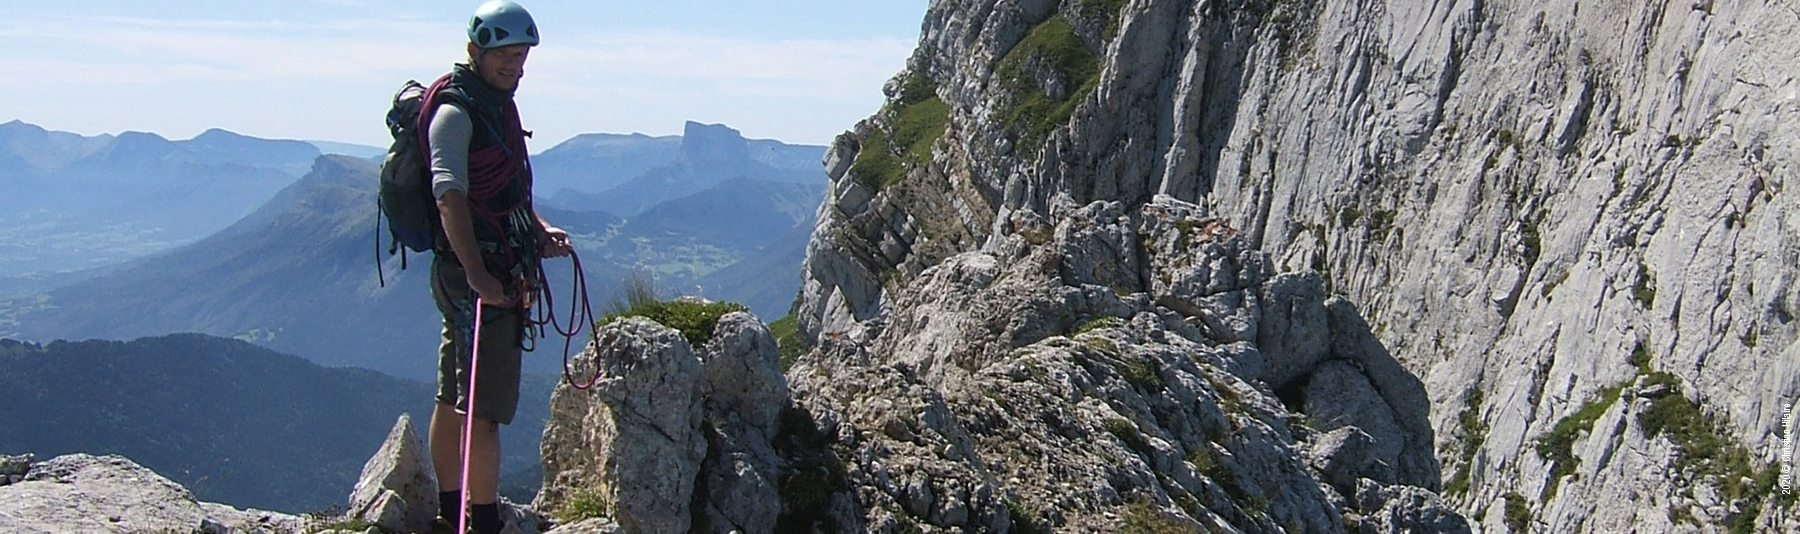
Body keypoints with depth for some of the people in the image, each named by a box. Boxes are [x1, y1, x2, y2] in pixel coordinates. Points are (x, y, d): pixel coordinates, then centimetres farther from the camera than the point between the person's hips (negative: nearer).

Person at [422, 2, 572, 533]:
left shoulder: (498, 104, 17)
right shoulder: (455, 110, -13)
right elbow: (450, 195, -25)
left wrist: (538, 229, 11)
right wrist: (476, 273, -34)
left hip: (497, 271, 10)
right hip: (473, 275, -10)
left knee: (455, 399, 16)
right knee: (485, 406, -8)